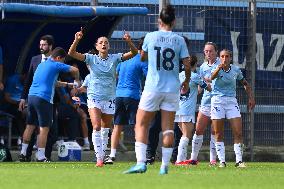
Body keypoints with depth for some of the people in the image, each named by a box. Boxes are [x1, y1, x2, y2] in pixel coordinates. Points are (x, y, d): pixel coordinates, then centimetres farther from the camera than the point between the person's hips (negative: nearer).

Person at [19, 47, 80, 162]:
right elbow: (74, 70, -3)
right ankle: (40, 156, -5)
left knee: (30, 126, 13)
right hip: (43, 99, -8)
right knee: (44, 129, -3)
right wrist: (77, 80, 17)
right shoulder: (56, 65, -3)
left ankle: (23, 152, 12)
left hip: (31, 95, 8)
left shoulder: (41, 65, 21)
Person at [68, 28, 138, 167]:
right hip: (94, 97, -2)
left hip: (109, 99, 2)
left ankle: (102, 156, 21)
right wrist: (76, 41, -26)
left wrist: (129, 42, -26)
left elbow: (133, 53, -6)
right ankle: (99, 158, -17)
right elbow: (72, 53, -9)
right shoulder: (91, 59, 0)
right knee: (96, 127, -17)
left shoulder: (114, 59, 2)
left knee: (105, 130, 9)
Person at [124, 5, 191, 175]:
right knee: (168, 127, 6)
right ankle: (165, 165, 2)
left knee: (141, 125, 4)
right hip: (172, 89, 2)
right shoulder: (179, 40, 1)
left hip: (153, 88, -2)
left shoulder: (150, 37, -1)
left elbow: (142, 57, 16)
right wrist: (187, 82, 17)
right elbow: (187, 65, 0)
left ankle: (141, 162, -10)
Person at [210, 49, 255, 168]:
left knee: (238, 133, -7)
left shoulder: (235, 70, 4)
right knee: (218, 134, -1)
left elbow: (245, 84, 20)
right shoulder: (217, 69, -6)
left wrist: (251, 98, 9)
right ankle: (222, 161, 5)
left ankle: (239, 160, -3)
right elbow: (212, 77, -31)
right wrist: (219, 68, -50)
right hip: (217, 100, -2)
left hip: (231, 101, 2)